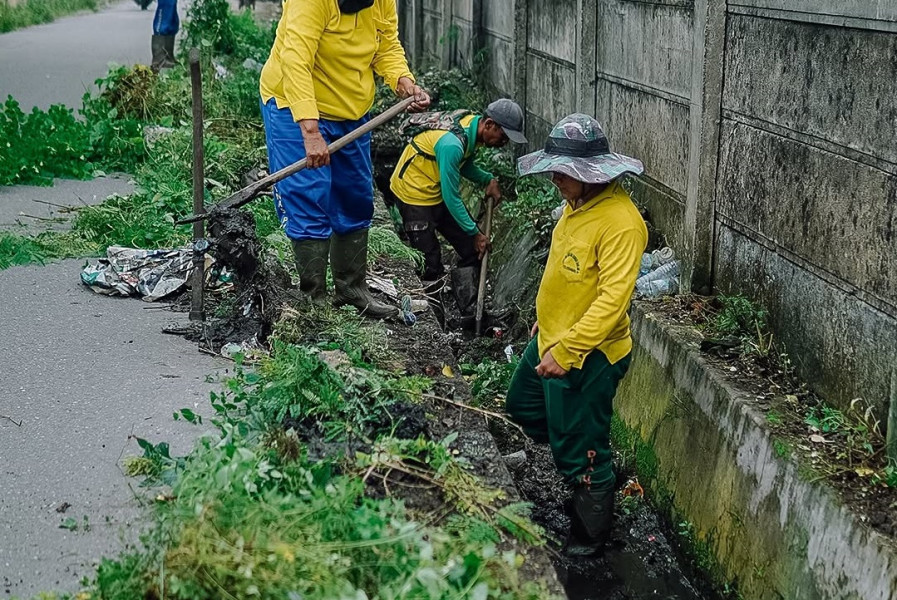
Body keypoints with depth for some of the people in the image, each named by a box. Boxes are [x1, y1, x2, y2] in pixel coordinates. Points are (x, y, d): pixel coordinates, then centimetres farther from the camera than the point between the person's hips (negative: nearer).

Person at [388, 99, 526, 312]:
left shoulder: (473, 126, -7)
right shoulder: (452, 144, -34)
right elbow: (452, 199, -27)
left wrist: (488, 180, -7)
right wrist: (475, 234, -18)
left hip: (437, 190, 9)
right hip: (414, 193, -9)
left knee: (472, 249, 7)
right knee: (429, 262, -10)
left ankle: (469, 309, 15)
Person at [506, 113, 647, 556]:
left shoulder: (620, 222, -27)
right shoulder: (578, 203, 3)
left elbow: (613, 300, -30)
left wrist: (566, 351, -30)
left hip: (587, 356, -10)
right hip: (550, 340, 10)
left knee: (580, 453, 5)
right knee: (523, 407, 28)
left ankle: (590, 533, 27)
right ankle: (582, 464, 44)